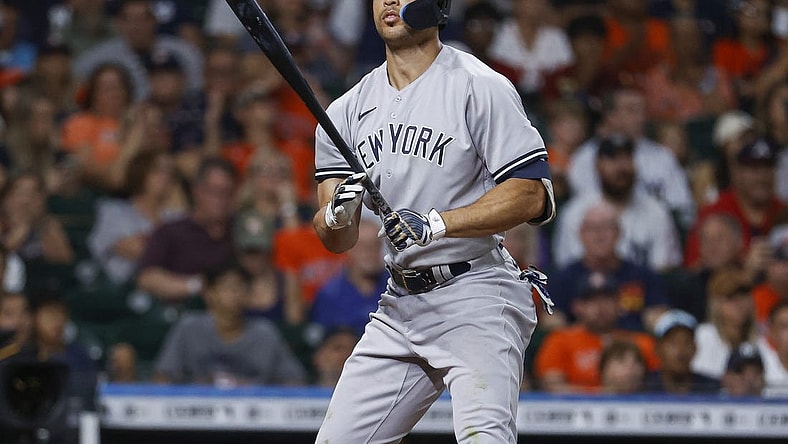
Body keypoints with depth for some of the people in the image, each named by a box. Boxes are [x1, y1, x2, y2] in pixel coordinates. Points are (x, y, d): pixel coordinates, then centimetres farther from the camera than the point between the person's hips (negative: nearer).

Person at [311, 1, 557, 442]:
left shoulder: (480, 87, -6)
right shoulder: (350, 110, 11)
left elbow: (531, 194, -13)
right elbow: (338, 241, 9)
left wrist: (437, 223, -22)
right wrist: (337, 214, -15)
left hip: (477, 296, -6)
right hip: (399, 305, 7)